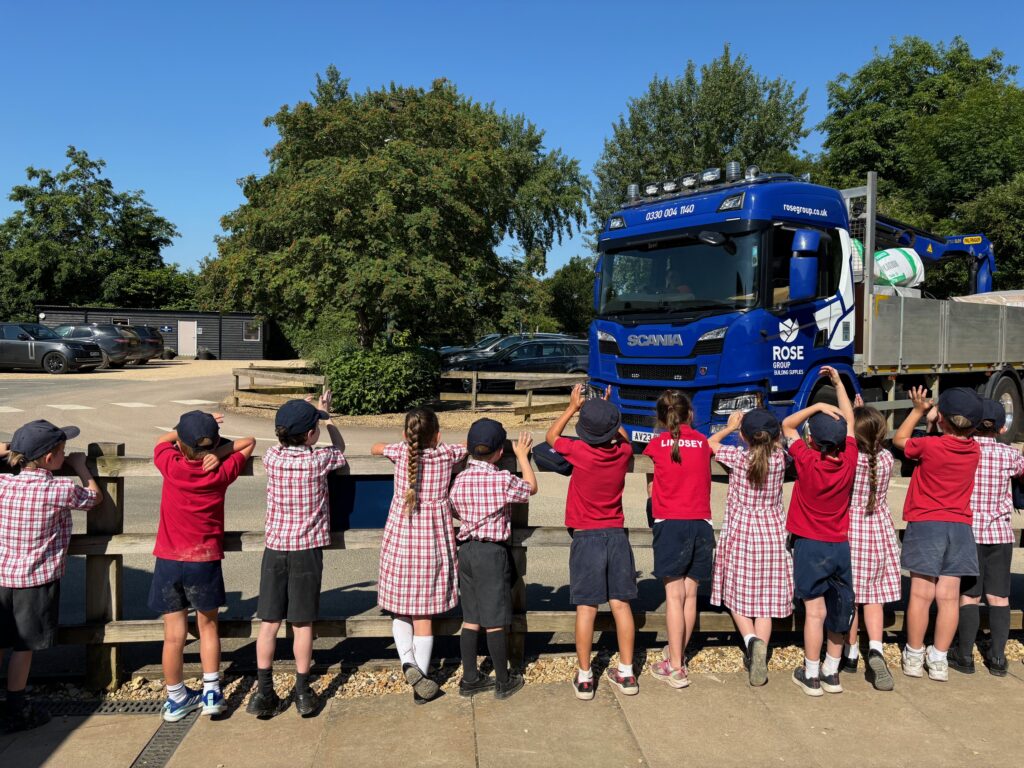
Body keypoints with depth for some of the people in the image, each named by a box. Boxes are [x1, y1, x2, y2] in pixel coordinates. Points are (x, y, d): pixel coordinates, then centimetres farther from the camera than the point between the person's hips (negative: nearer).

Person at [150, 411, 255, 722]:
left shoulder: (171, 466, -8)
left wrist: (188, 431, 8)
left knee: (174, 634, 9)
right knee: (207, 627, 17)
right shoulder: (222, 472, -8)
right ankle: (211, 692, 17)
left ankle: (176, 698, 23)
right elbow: (249, 442, 5)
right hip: (205, 562, 0)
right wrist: (218, 452, -9)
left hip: (169, 561, 0)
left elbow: (164, 439, 13)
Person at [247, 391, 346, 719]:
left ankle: (264, 691, 14)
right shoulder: (318, 460, -11)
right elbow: (340, 449, 12)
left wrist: (315, 412, 25)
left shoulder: (272, 457, -3)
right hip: (307, 550, -2)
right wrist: (327, 417, 21)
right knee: (302, 624, 6)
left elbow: (284, 442, 21)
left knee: (269, 623, 8)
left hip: (275, 549, 3)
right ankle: (302, 693, 16)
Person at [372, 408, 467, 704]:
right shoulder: (447, 454, -6)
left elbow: (375, 448, 17)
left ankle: (408, 662, -6)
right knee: (424, 614, 7)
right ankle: (421, 681, 12)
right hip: (433, 544, 0)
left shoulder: (402, 451, -5)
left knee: (399, 611, 15)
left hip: (399, 542, 1)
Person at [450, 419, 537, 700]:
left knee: (471, 618, 14)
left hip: (465, 549, 5)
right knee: (495, 620, 4)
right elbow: (531, 488, 3)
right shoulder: (503, 479, -16)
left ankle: (470, 679, 23)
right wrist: (522, 455, 13)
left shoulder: (459, 480, -1)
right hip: (493, 552, -5)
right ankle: (503, 681, 18)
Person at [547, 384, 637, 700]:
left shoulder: (579, 451, -14)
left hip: (586, 537, -3)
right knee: (621, 604, 8)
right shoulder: (623, 451, -5)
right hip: (617, 534, 3)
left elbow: (551, 436, 7)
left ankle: (584, 677, 8)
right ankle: (626, 673, 16)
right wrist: (607, 411, 26)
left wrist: (573, 407, 13)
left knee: (587, 608, 1)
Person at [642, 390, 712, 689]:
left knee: (674, 595, -3)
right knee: (690, 593, 10)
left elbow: (650, 487, 8)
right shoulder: (703, 442, 7)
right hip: (701, 523, 3)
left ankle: (675, 667, -3)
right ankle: (677, 653, 24)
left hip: (670, 524, -3)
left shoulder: (657, 444, 1)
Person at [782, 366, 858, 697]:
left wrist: (817, 406, -10)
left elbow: (787, 425, -3)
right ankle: (831, 673, 23)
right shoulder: (849, 462, -6)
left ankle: (810, 675, 7)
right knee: (838, 609, 12)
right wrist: (838, 384, 11)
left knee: (815, 610, -1)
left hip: (810, 545, -4)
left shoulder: (807, 462, -16)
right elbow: (849, 422, 8)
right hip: (840, 545, 4)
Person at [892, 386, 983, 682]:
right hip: (960, 526, 4)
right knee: (949, 596, 5)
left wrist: (918, 410, 12)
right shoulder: (974, 450, 1)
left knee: (922, 593, 2)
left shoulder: (930, 446, -13)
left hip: (926, 524, -4)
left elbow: (899, 439, 6)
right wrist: (930, 413, 13)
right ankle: (939, 660, 11)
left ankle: (914, 656, 11)